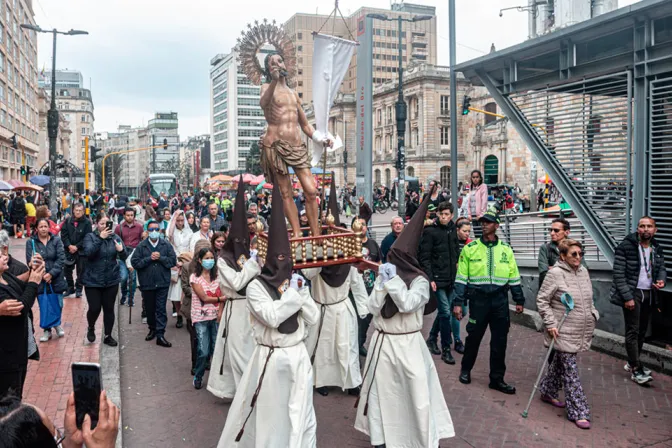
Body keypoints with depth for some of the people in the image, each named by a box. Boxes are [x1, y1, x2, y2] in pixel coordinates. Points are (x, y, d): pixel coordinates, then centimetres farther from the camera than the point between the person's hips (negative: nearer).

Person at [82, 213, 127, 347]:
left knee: (109, 309, 9)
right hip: (93, 280, -2)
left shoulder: (115, 237, 0)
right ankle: (91, 328, 31)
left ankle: (108, 336, 25)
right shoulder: (90, 237, -5)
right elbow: (88, 252, -23)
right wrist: (100, 238, -30)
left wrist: (121, 250, -28)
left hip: (112, 280, 2)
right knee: (95, 308, -1)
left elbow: (123, 257, -6)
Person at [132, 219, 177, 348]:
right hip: (147, 283, 1)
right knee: (149, 309, 14)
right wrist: (149, 258, -15)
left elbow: (173, 260, -5)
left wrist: (160, 258, -15)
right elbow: (135, 263, -8)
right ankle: (152, 329, 34)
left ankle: (160, 335, -2)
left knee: (161, 309, -3)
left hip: (162, 282, -1)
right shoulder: (141, 246, 0)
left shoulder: (166, 245, 0)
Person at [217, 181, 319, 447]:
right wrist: (292, 293, -17)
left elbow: (312, 319, 2)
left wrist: (301, 293, -10)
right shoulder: (256, 286, -10)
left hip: (298, 356, 5)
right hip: (270, 358, -4)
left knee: (300, 414, 15)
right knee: (268, 414, 11)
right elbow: (272, 317, -24)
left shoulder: (296, 281, 6)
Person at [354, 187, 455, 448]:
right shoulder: (384, 275, 4)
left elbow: (407, 304, -25)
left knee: (416, 393, 1)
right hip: (382, 341, 5)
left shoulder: (420, 280, -10)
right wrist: (382, 283, -13)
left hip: (407, 343, -5)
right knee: (381, 389, 13)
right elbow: (373, 308, -2)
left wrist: (393, 279, -20)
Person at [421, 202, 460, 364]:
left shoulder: (452, 230, 9)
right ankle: (446, 349, 6)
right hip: (438, 279, -6)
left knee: (443, 311, 15)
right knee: (446, 313, -5)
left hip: (451, 279, 6)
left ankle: (432, 339, 33)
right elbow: (424, 258, -11)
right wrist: (430, 279, -16)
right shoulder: (430, 231, -9)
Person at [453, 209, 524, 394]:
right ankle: (466, 370, 31)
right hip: (478, 299, -2)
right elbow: (461, 278, -2)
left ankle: (497, 379, 19)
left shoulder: (506, 249, 6)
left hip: (500, 300, 2)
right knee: (473, 337, 9)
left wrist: (519, 300, 10)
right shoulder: (470, 248, -1)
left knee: (500, 341, 6)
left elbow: (514, 277, 12)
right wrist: (458, 302, -6)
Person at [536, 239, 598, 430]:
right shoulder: (555, 274, -15)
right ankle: (578, 412, 4)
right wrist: (551, 323, -17)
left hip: (581, 332, 7)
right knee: (570, 370, -3)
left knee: (560, 363, 19)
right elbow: (542, 301, -12)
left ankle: (547, 392, 38)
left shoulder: (583, 271, 7)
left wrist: (593, 314, 13)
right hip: (563, 333, -7)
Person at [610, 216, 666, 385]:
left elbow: (661, 268, 19)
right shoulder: (626, 246, -12)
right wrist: (627, 297, -18)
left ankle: (632, 363, 28)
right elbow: (619, 274, -14)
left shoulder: (657, 248, 7)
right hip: (632, 294, -6)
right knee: (633, 331, -5)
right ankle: (636, 370, -1)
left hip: (649, 294, 7)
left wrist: (662, 279, -6)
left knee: (642, 331, 14)